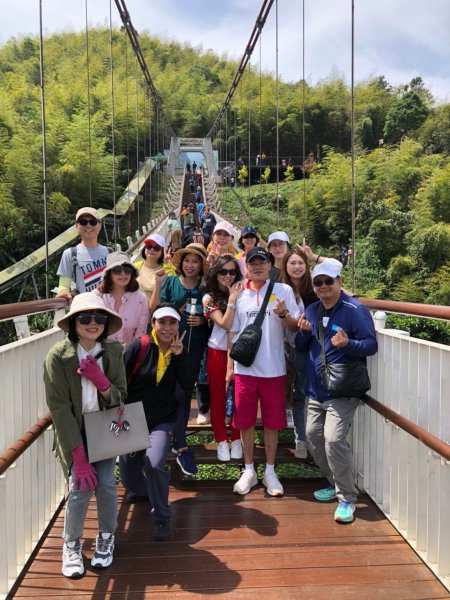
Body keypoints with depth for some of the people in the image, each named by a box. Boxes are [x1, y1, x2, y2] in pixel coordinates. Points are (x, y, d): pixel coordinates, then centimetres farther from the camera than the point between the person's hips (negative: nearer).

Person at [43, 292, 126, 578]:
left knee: (106, 485, -6)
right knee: (81, 489, -12)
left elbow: (120, 399, -4)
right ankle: (72, 544, 16)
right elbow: (59, 408, -16)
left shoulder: (113, 351, -8)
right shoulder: (58, 356, -17)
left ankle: (106, 538, 22)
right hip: (74, 433, -2)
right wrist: (79, 455, -18)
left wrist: (101, 381, -26)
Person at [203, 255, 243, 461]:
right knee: (218, 396, 8)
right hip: (218, 351, -2)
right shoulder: (209, 298, -4)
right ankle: (221, 441, 20)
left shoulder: (240, 293, 3)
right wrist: (232, 299, -17)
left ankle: (236, 440, 21)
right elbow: (225, 324, -15)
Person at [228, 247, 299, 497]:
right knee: (245, 422, 8)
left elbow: (296, 326, 1)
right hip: (244, 368, 2)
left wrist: (284, 315, -20)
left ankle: (270, 471, 24)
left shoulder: (283, 291, 1)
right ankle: (249, 471, 25)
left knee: (272, 422, 8)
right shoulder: (239, 294, 6)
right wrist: (230, 365, 6)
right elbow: (233, 332, 10)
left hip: (273, 369, -1)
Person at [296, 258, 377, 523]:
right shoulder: (312, 310, 11)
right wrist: (303, 332, -7)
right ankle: (336, 484, 31)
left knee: (334, 439, -17)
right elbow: (301, 347, 15)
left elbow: (371, 345, -13)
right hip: (316, 389, 7)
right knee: (314, 436, 11)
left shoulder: (355, 310, -10)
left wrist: (347, 344, -31)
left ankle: (347, 498, 1)